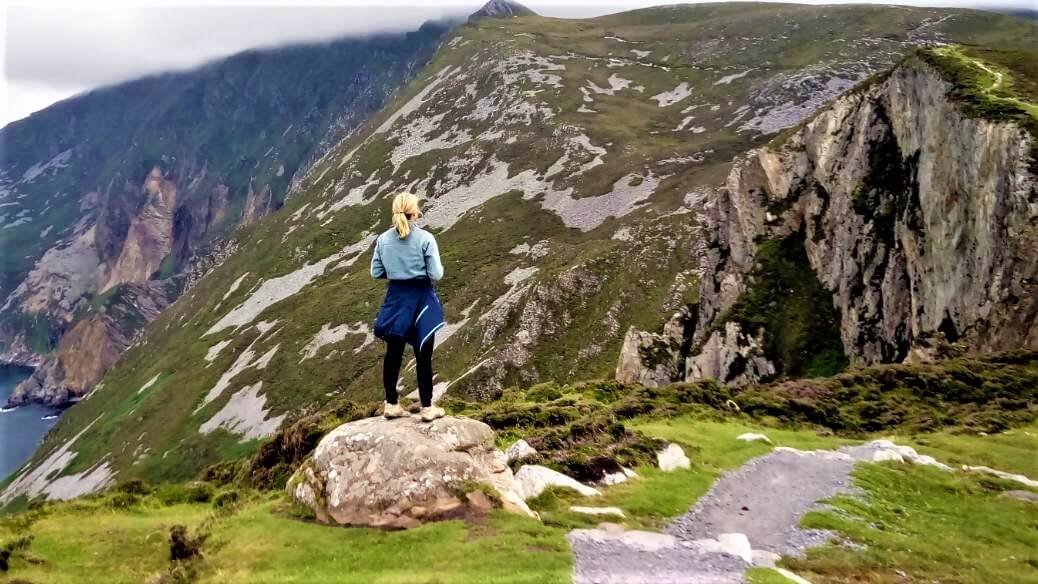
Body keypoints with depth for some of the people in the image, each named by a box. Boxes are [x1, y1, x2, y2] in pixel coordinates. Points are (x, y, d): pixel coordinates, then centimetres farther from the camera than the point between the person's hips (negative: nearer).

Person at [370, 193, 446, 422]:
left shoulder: (383, 239, -3)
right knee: (423, 355, 5)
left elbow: (376, 273, 3)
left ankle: (391, 405, 22)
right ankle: (427, 408, 12)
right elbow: (436, 274, -15)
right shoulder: (425, 238, -15)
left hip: (396, 299, 4)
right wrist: (439, 268, 7)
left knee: (393, 353, 14)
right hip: (421, 300, -3)